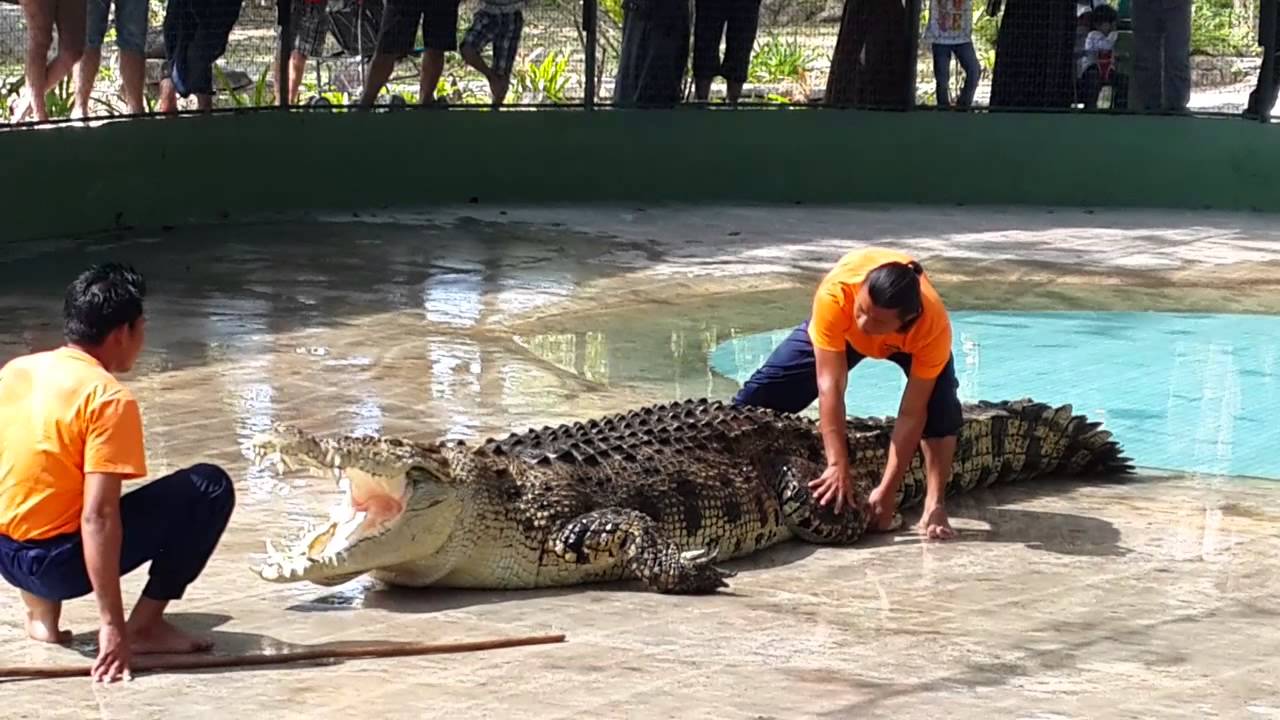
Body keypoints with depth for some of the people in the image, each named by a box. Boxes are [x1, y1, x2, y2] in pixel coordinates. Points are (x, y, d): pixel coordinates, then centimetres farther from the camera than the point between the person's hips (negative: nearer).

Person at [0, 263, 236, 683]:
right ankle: (145, 625, -2)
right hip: (59, 561, -7)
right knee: (210, 488, -4)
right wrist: (112, 626, -21)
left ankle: (40, 606, 20)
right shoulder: (109, 399, -15)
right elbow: (98, 518, -22)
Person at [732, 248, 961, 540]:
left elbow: (912, 413, -37)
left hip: (910, 339, -1)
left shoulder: (934, 325, -43)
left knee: (940, 401, -27)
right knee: (762, 394, -5)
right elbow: (830, 385, -42)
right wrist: (837, 466, -46)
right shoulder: (835, 294, -45)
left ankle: (934, 506, -21)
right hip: (841, 328, 1)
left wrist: (887, 491, -38)